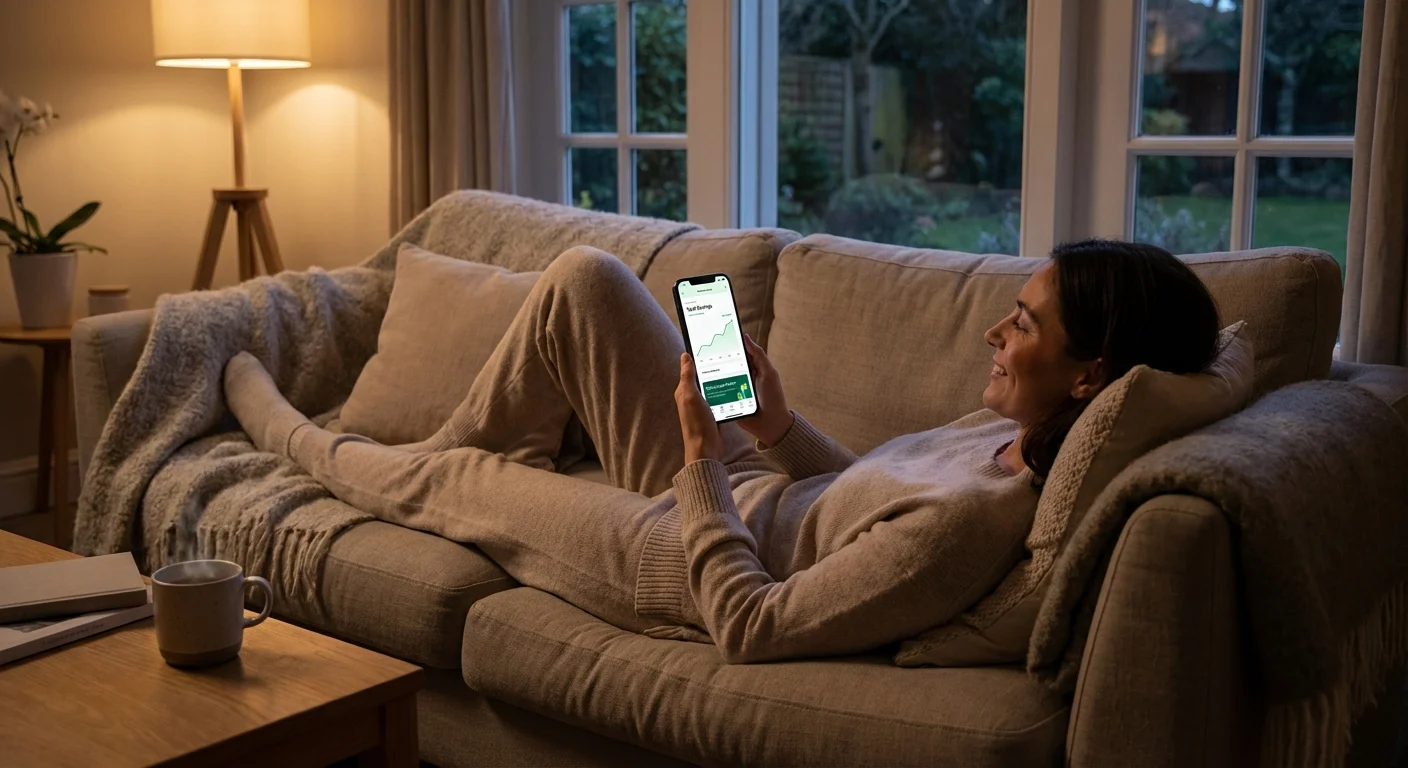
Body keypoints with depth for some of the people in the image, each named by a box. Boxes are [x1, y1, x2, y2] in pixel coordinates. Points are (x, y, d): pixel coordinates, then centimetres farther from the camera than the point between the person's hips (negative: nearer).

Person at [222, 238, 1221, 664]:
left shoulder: (970, 522, -37)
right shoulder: (1013, 434, -11)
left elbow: (749, 628, -31)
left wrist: (701, 458, -25)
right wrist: (778, 426, -9)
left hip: (693, 568, -7)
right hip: (743, 502, 8)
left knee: (443, 481, 11)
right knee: (582, 277, 4)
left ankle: (293, 435, 46)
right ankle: (494, 451, 30)